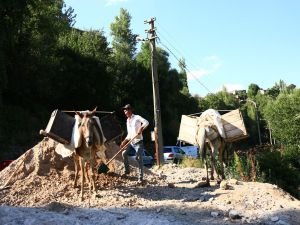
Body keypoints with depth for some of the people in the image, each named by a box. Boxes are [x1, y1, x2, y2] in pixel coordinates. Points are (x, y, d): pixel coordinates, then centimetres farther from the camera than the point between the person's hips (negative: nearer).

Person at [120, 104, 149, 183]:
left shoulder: (137, 117, -9)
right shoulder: (127, 121, 13)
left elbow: (146, 122, -26)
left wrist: (141, 128, -37)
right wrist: (124, 142, 11)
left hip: (138, 142, -7)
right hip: (131, 142, 7)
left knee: (139, 159, -9)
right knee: (124, 153, 0)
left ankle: (140, 177, -5)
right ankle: (127, 170, 18)